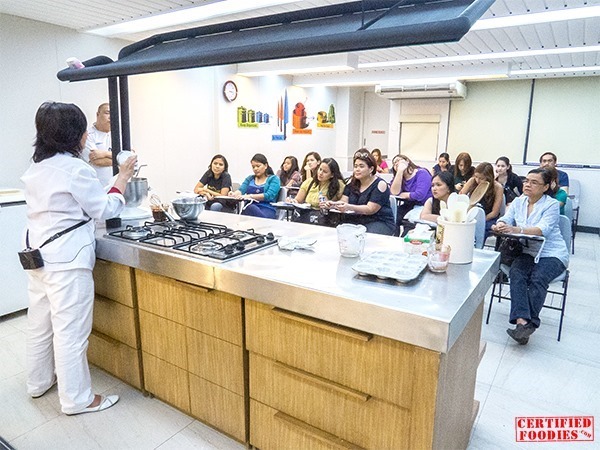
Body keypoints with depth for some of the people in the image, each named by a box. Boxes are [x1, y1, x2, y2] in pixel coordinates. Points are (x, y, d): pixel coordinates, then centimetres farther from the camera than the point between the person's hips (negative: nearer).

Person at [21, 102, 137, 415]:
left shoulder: (36, 167, 10)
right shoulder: (75, 169, -17)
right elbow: (105, 209, -9)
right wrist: (122, 178, -1)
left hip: (38, 255, 9)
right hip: (66, 259, -9)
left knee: (40, 322, 20)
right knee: (71, 330, 0)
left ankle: (39, 382, 38)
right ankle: (77, 399, 12)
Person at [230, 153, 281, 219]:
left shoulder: (274, 179, 9)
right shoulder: (250, 178, 25)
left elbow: (269, 195, -8)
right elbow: (241, 190, 8)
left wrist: (250, 196, -20)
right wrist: (234, 194, -16)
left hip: (267, 209, -3)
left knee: (249, 208, -38)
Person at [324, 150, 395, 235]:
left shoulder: (380, 184, -9)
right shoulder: (352, 183, 9)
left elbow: (370, 209, -17)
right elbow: (344, 202, 4)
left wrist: (349, 207, -31)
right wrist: (333, 204, -19)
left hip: (380, 222, -5)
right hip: (355, 221, 5)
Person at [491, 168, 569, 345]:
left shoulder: (551, 204, -4)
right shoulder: (518, 201, 11)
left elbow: (543, 229, -20)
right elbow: (506, 219, -1)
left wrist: (516, 230, -38)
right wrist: (500, 225, -28)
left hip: (552, 254, -3)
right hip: (527, 252, 3)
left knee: (537, 278, -29)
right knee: (516, 273, -27)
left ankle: (529, 323, -20)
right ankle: (522, 321, -35)